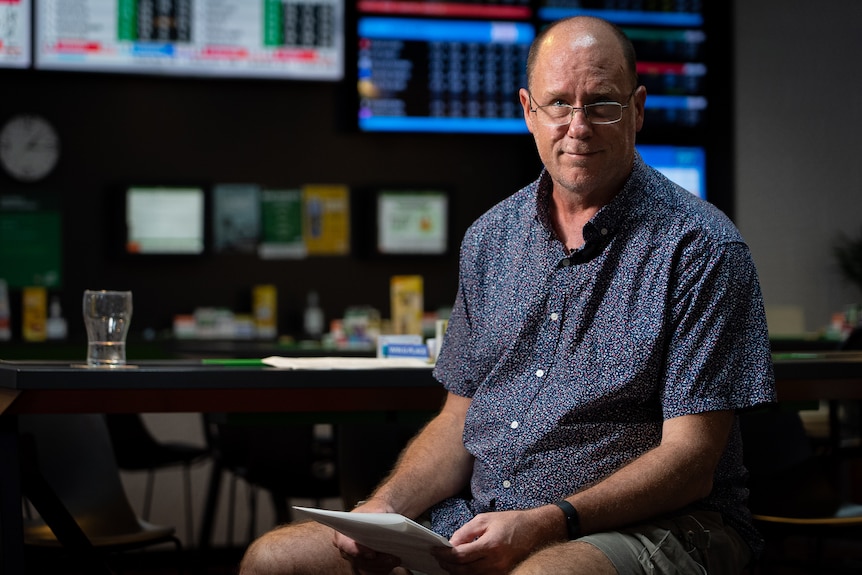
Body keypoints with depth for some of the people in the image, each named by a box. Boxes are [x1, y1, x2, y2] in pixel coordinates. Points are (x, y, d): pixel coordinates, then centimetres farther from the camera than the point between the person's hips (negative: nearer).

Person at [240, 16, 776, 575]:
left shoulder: (702, 247, -7)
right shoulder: (490, 238, 13)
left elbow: (690, 459, -12)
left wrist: (546, 524, -24)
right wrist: (384, 508, -4)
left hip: (649, 525, -6)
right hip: (479, 520, 6)